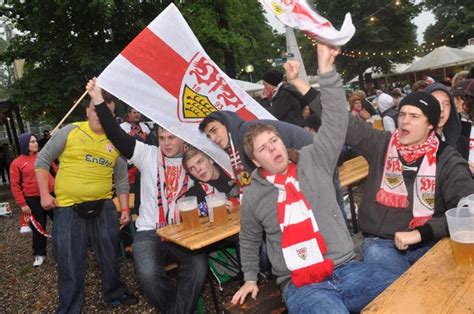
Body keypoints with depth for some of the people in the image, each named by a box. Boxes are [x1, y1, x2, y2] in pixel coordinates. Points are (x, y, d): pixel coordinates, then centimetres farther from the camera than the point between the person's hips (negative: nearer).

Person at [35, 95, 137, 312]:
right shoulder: (70, 131, -4)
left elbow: (121, 179, 10)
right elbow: (42, 160, 1)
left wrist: (125, 209, 6)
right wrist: (44, 194, -5)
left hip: (103, 207, 3)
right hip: (68, 208, -3)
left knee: (110, 257, 15)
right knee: (70, 264, 5)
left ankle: (115, 294, 38)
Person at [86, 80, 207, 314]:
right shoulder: (148, 155, 2)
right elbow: (117, 135, -7)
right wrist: (98, 100, -15)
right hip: (150, 231, 0)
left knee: (198, 267, -27)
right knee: (148, 274, -26)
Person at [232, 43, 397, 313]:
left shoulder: (313, 161, 4)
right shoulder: (253, 196, 5)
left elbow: (335, 121, -7)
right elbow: (249, 240, 21)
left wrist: (326, 70, -16)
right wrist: (250, 278, 21)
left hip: (347, 269, 2)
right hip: (301, 286, -2)